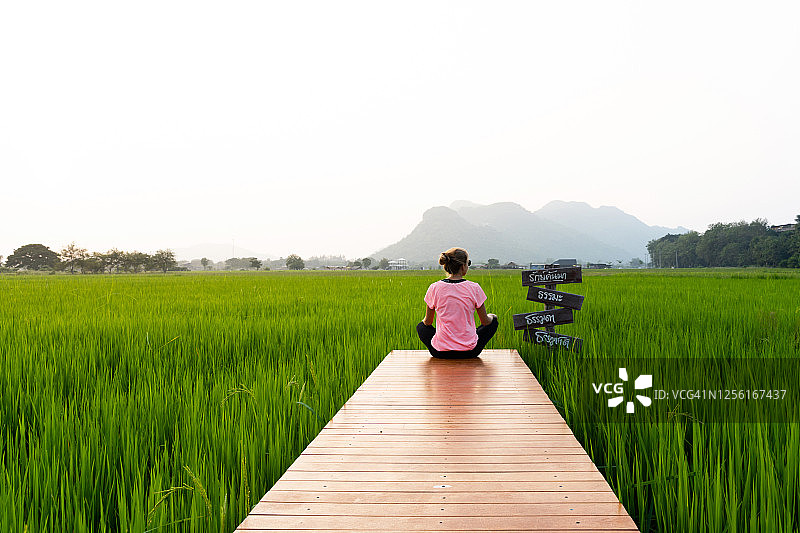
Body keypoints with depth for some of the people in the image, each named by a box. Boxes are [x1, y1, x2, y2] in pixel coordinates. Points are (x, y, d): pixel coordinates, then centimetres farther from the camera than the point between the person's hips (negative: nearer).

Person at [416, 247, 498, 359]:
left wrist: (426, 320, 29)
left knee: (421, 326, 32)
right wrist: (491, 317, 24)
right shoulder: (474, 288, -10)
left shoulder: (434, 288, -7)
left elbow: (428, 322, 5)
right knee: (493, 321, 26)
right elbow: (485, 322, 0)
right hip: (469, 352, -1)